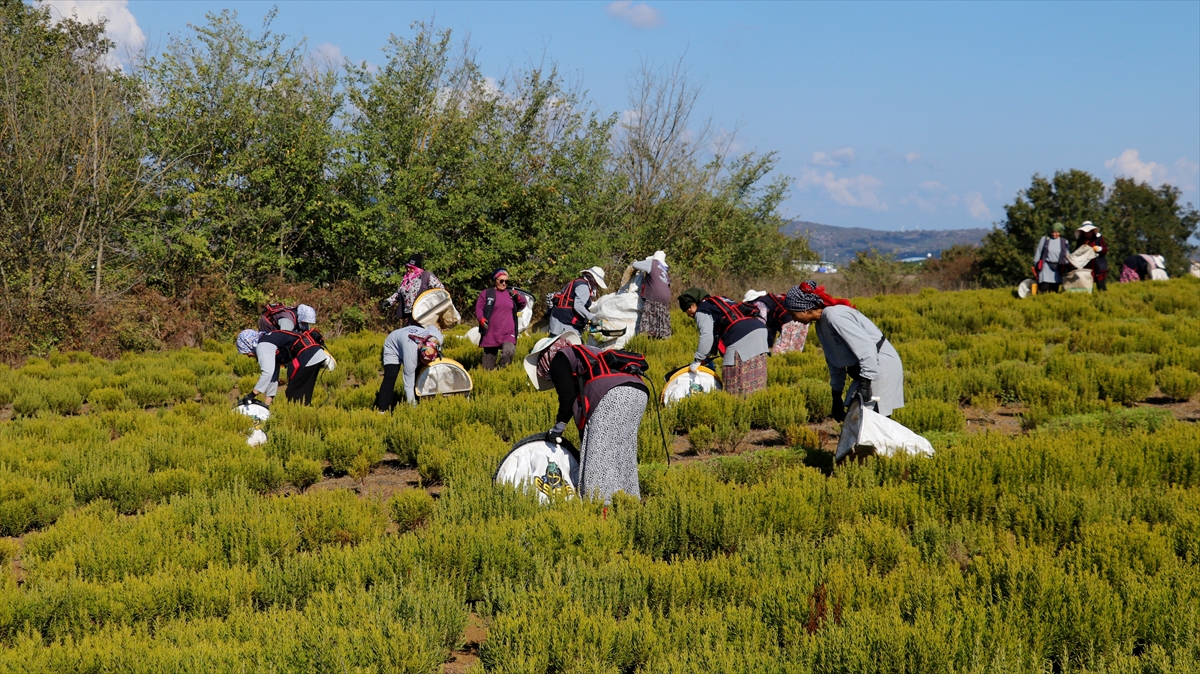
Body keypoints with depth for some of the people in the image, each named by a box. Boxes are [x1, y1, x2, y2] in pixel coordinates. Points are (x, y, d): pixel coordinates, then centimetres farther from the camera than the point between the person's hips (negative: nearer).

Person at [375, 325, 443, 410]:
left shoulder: (438, 339, -32)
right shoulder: (411, 354, -45)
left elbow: (432, 327, -5)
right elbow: (408, 384, -37)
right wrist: (411, 405, -33)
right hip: (393, 347, -6)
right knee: (390, 378, -22)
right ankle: (383, 410, -21)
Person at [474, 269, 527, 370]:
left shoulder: (511, 293, 15)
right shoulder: (486, 293, 6)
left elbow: (522, 305, 24)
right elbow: (478, 308, 3)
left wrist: (518, 297, 3)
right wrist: (481, 319, -17)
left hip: (508, 334, 1)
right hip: (491, 334, -1)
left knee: (509, 352, -27)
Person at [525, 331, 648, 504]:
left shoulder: (558, 359, 14)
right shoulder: (586, 353, 37)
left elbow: (568, 394, 0)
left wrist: (560, 424, 12)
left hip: (612, 395, -8)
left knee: (599, 455, -7)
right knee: (623, 457, 14)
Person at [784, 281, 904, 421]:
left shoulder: (834, 316, -21)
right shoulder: (821, 324, 10)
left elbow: (866, 348, -27)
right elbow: (835, 361, 19)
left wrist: (865, 383, -29)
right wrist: (836, 396, 20)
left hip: (880, 366, -10)